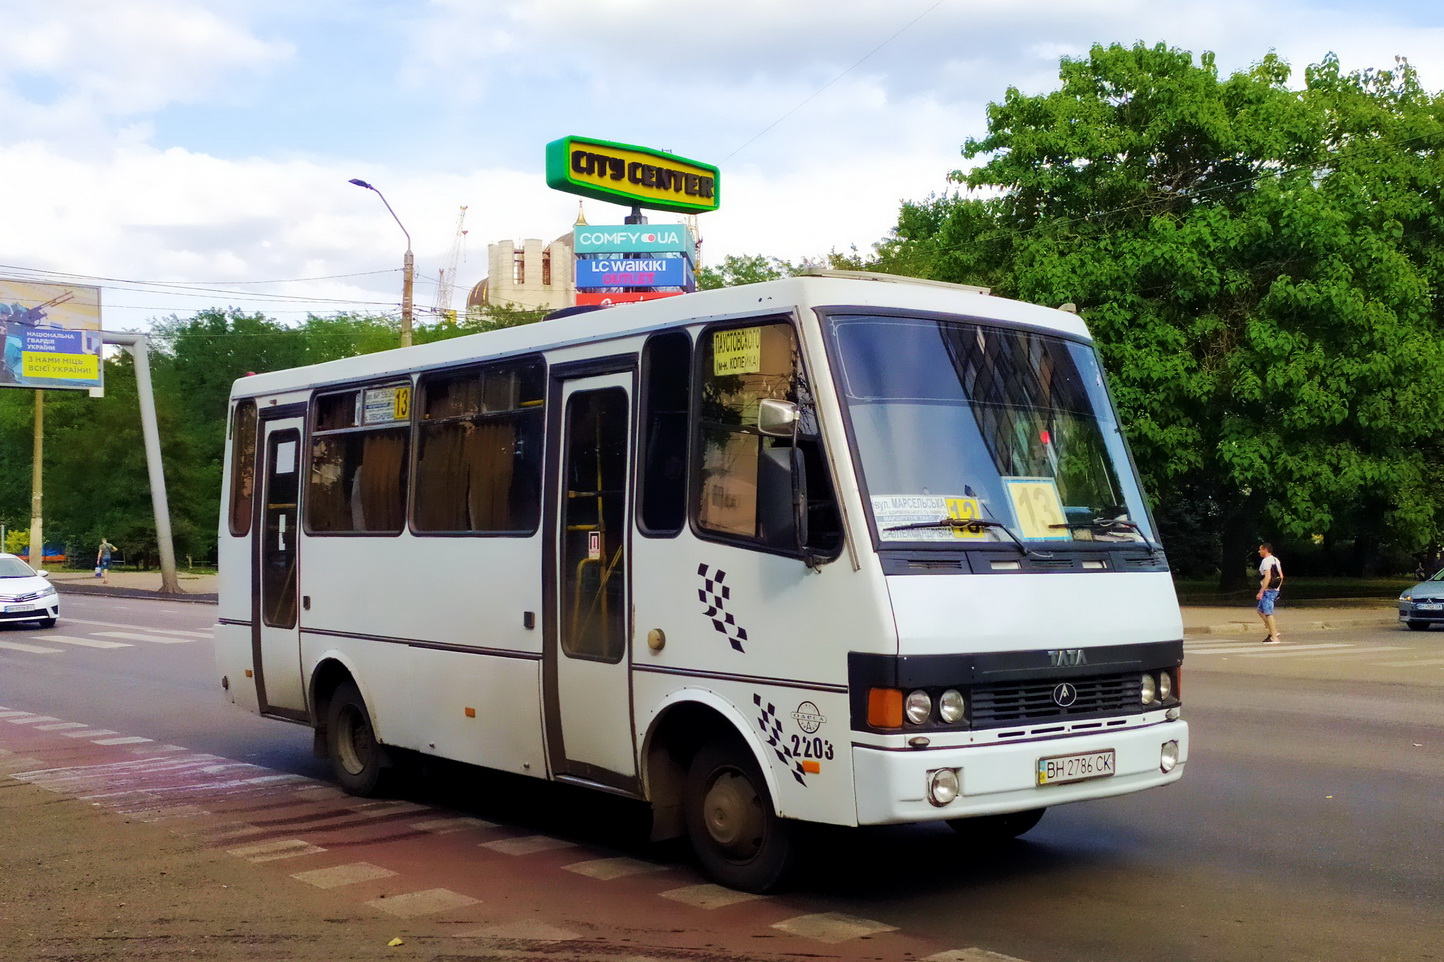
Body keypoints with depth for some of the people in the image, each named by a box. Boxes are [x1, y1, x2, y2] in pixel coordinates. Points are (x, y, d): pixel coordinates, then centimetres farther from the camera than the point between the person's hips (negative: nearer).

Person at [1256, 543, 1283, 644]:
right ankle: (1274, 631, 14)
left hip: (1268, 590, -10)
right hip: (1275, 590, 10)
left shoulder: (1266, 561, -14)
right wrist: (1278, 588, 23)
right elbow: (1281, 576, 18)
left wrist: (1261, 592, -23)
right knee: (1261, 611, 18)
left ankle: (1274, 638, -6)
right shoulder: (1276, 560, 16)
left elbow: (1267, 577, -23)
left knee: (1268, 613, -7)